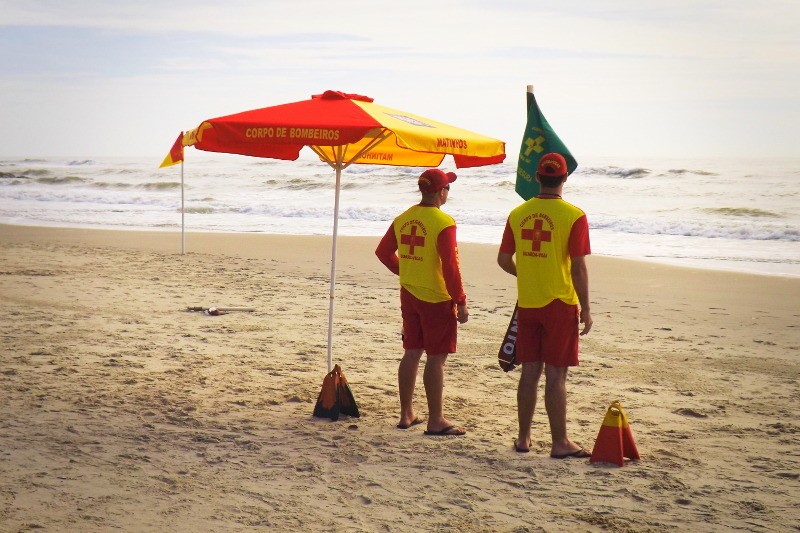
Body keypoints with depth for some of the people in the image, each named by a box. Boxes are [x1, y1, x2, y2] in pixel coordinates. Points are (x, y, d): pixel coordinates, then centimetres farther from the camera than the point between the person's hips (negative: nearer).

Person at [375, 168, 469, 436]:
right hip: (437, 298, -7)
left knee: (411, 352, 14)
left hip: (409, 295, 7)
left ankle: (406, 414, 22)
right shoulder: (443, 222, -17)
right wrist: (461, 302, -13)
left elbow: (383, 251, 15)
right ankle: (436, 421, 2)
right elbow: (450, 266, -19)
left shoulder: (403, 219, 5)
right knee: (436, 358, -2)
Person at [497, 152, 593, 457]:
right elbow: (578, 266, -13)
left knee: (529, 373, 12)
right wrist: (585, 309, -6)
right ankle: (560, 443, 5)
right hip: (560, 304, -4)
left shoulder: (518, 213, 3)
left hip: (527, 303, 4)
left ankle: (523, 438, 19)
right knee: (556, 376, -1)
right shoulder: (573, 216, -10)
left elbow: (503, 260, 8)